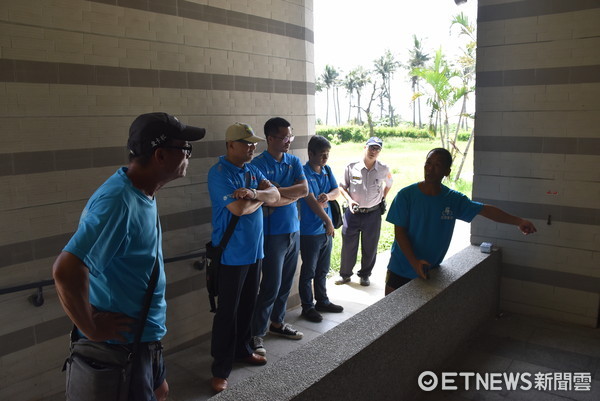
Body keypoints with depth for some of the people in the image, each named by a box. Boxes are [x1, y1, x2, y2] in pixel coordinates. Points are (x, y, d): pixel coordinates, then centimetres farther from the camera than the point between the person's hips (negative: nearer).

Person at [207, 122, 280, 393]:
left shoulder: (252, 170, 10)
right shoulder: (219, 173, -15)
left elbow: (274, 195, -1)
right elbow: (239, 208, -25)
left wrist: (254, 193, -22)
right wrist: (261, 199, -6)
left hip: (254, 249, 7)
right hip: (232, 254, -7)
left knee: (247, 306, 17)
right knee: (228, 311, 1)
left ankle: (242, 350, 35)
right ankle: (221, 369, 13)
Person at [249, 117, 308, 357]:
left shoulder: (294, 162, 8)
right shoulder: (259, 164, -11)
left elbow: (304, 189, -8)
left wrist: (278, 190, -18)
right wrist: (293, 195, -12)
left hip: (294, 230, 6)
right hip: (273, 233, -6)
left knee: (286, 283, 16)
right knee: (271, 286, -3)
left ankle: (277, 322, 34)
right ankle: (257, 334, 11)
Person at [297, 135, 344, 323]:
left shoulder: (327, 170, 7)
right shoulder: (304, 173, -17)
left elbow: (336, 191, 4)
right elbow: (311, 200, -22)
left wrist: (328, 196, -19)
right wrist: (328, 221, -19)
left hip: (326, 230, 8)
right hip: (310, 232, -7)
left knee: (322, 270, 20)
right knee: (308, 271, 5)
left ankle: (322, 301, 35)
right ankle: (307, 307, 18)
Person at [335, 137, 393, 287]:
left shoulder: (383, 169, -4)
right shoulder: (351, 167, -8)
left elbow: (389, 183, 17)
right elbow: (342, 186, 2)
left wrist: (382, 198, 9)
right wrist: (349, 200, -13)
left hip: (373, 214, 1)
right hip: (353, 212, -1)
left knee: (370, 248, 12)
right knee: (348, 246, 7)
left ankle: (365, 275, 32)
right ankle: (345, 274, 26)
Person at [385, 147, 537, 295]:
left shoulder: (454, 199, -3)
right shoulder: (406, 195, -12)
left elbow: (485, 210, -2)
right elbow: (399, 232, -13)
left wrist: (518, 221, -12)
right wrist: (414, 262, -21)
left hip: (430, 272, 2)